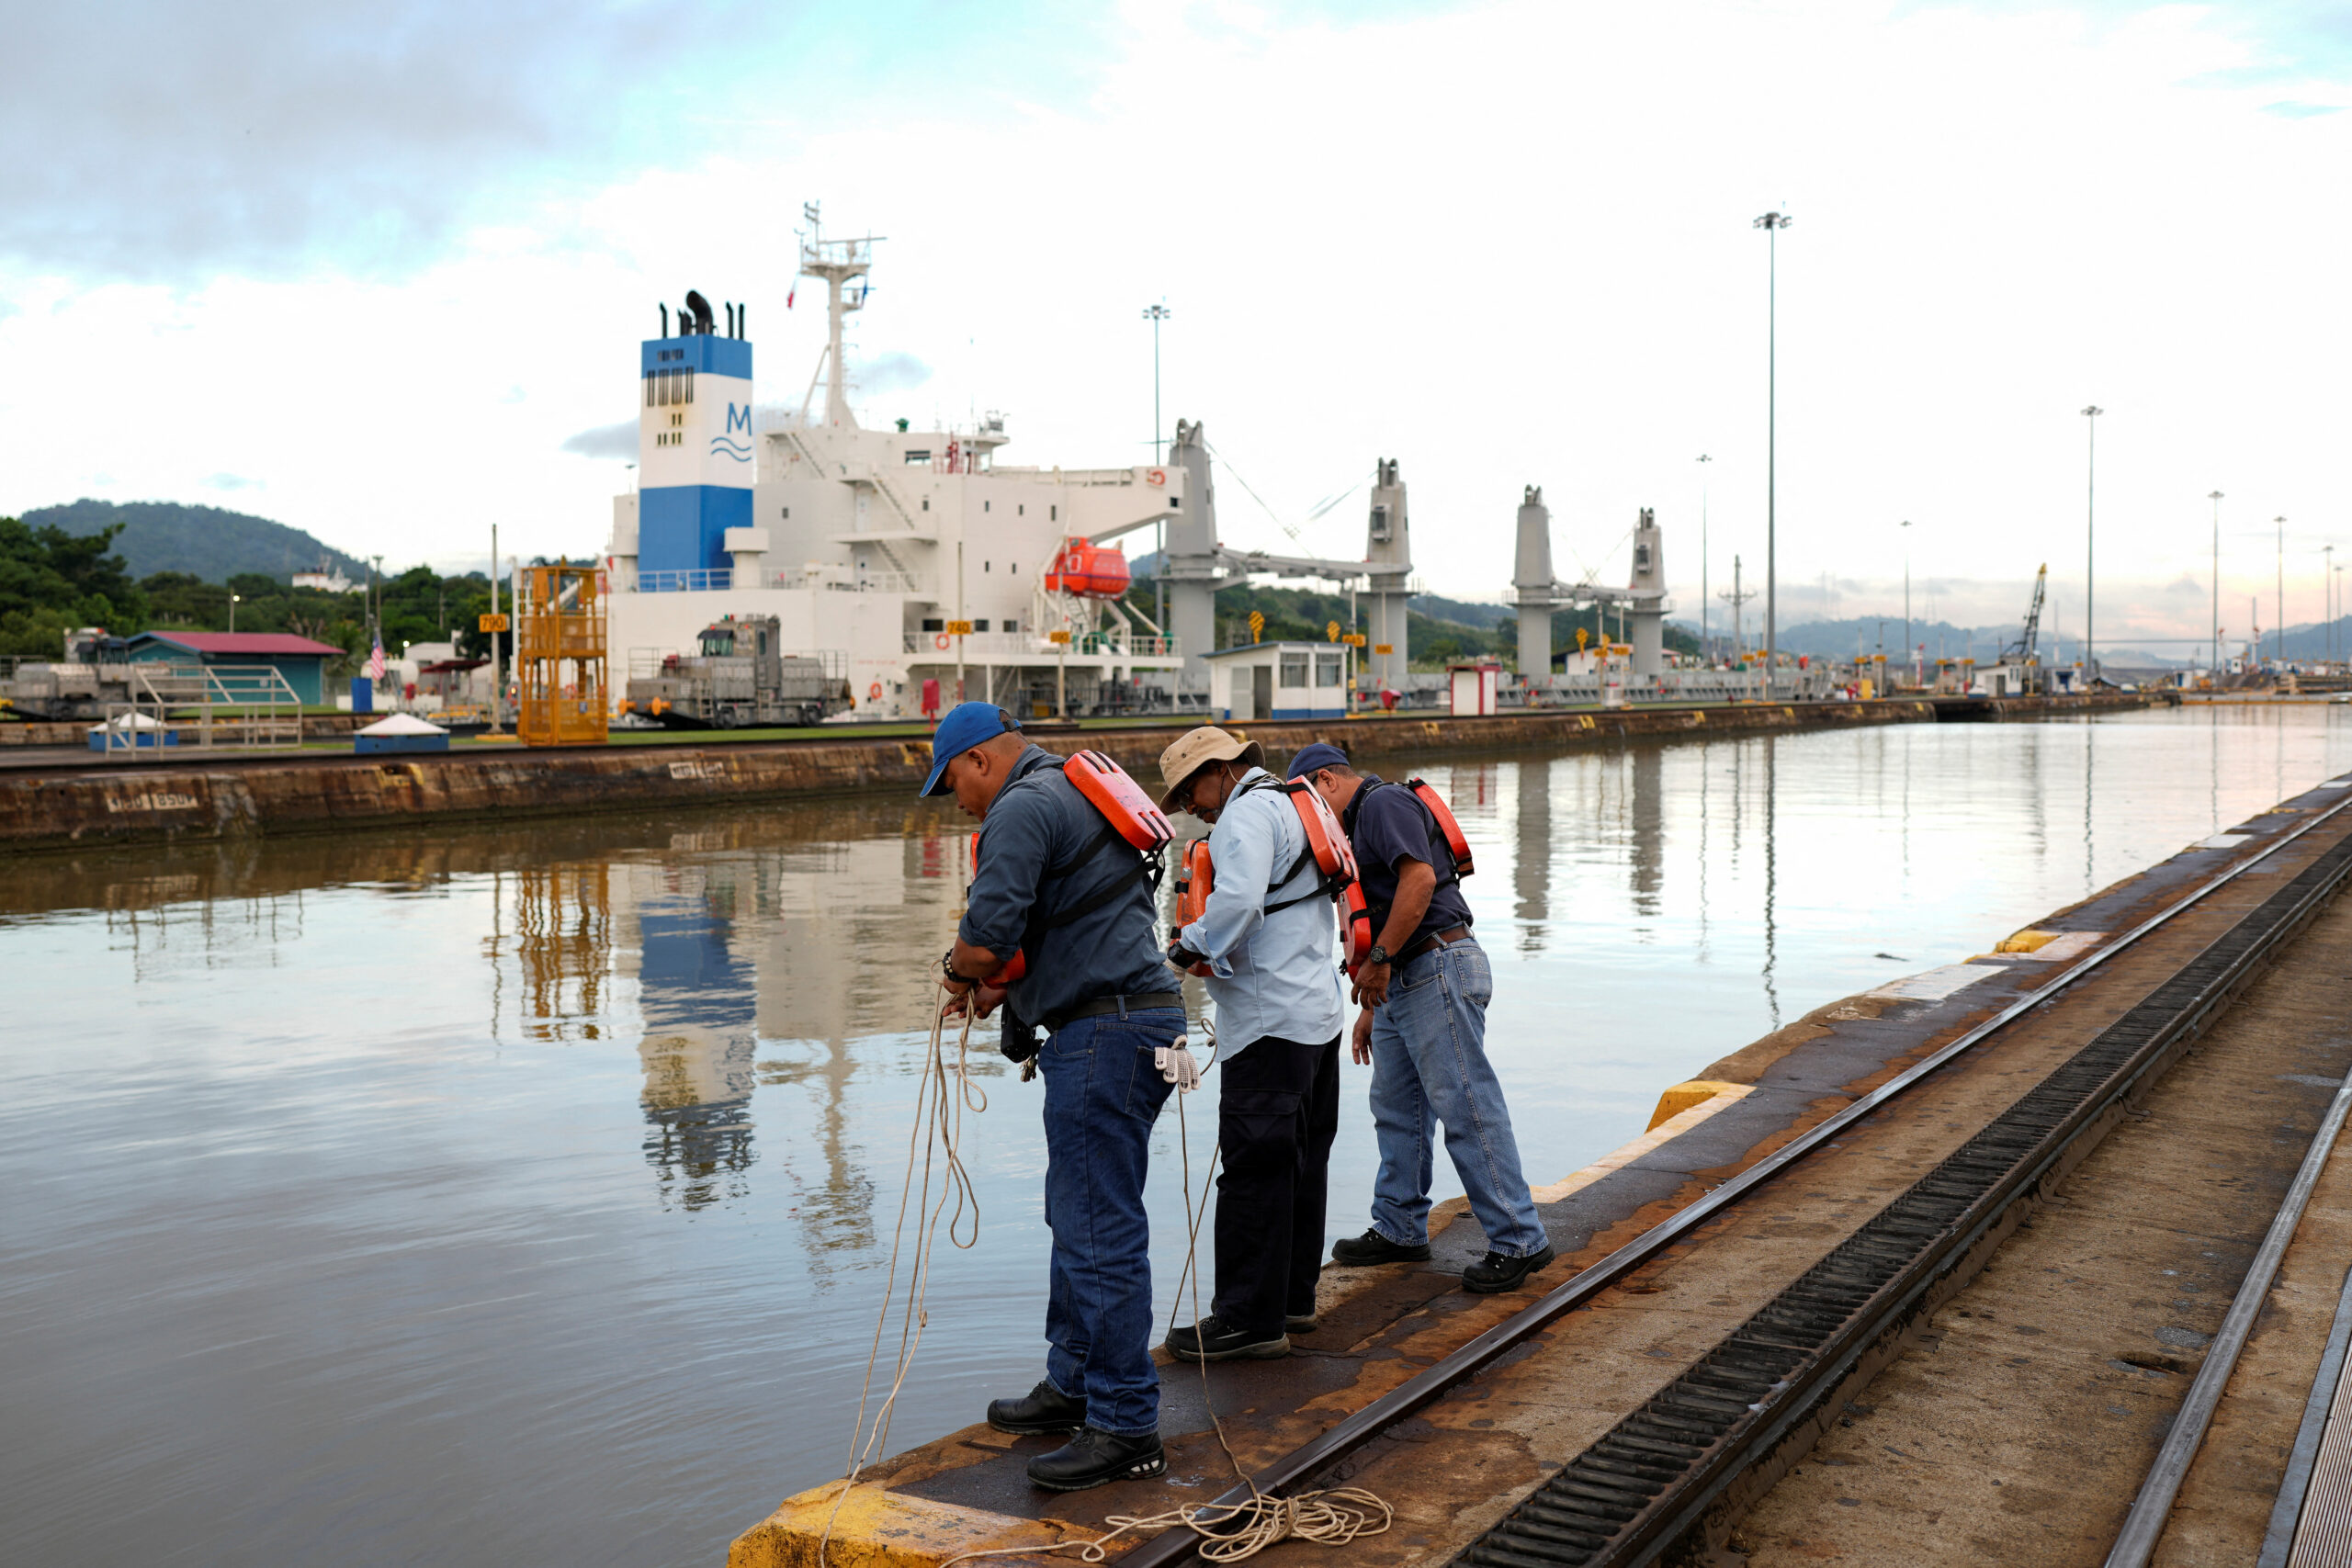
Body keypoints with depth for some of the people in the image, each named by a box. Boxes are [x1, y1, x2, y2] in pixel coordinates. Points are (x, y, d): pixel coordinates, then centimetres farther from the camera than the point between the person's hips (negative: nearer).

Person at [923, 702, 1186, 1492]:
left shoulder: (1023, 809, -12)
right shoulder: (1074, 795, 21)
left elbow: (986, 939, -21)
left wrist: (962, 973, 1)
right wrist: (1003, 983, 17)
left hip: (1106, 1033, -11)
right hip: (1133, 1018, 11)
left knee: (1098, 1228, -7)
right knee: (1077, 1214, 19)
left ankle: (1125, 1428, -2)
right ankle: (1074, 1383, 30)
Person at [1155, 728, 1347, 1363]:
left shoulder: (1246, 813, -10)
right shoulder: (1291, 805, 21)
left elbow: (1239, 899, -27)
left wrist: (1191, 945, -13)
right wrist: (1211, 946, 14)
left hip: (1271, 1019, -11)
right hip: (1319, 1007, 11)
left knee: (1254, 1167, -6)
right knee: (1301, 1160, 15)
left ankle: (1250, 1320, -2)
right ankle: (1294, 1297, 23)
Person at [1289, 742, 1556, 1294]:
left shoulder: (1384, 803, -8)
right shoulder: (1362, 823, 24)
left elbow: (1420, 879, -23)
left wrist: (1378, 958, -19)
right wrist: (1371, 1006, 26)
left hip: (1440, 970, -11)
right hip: (1406, 980, 11)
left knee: (1467, 1108, -9)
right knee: (1396, 1108, 16)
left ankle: (1519, 1241, -4)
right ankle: (1400, 1230, 26)